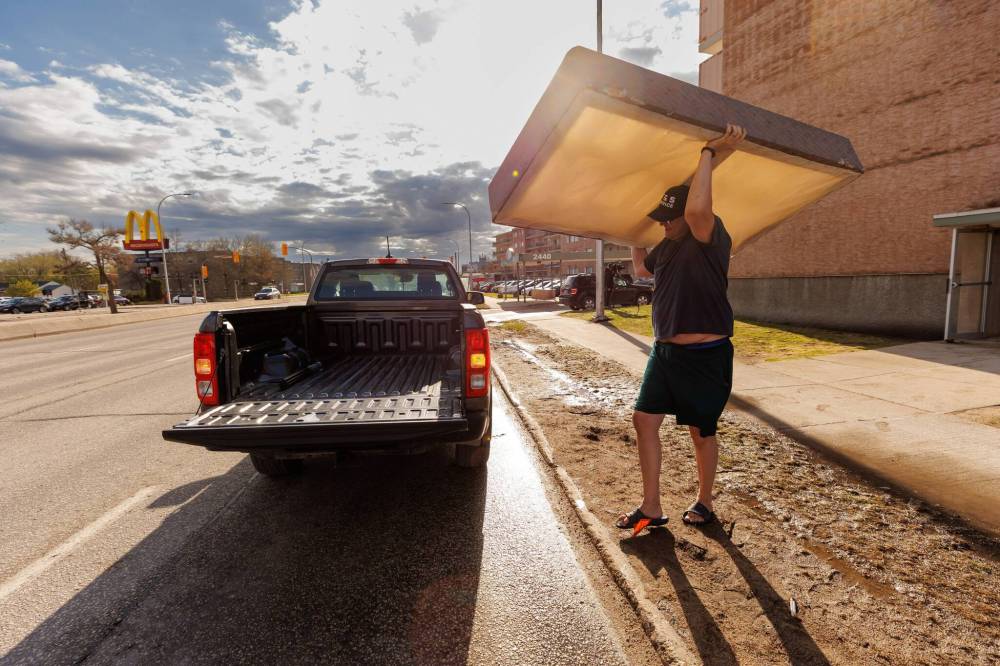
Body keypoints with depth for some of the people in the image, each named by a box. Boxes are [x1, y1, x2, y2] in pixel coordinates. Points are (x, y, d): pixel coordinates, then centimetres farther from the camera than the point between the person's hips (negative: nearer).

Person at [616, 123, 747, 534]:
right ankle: (651, 508, 16)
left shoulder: (711, 239, -14)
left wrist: (710, 154, -29)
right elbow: (641, 269, 31)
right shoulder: (669, 245, 10)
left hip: (705, 355, -8)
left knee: (701, 431, 8)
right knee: (644, 420, 4)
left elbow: (697, 209, -38)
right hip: (665, 350, 8)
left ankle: (704, 503, 32)